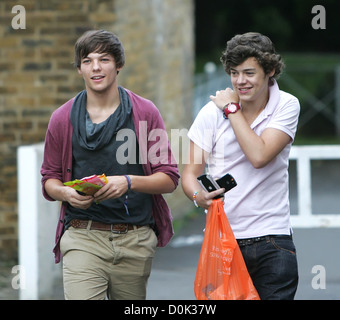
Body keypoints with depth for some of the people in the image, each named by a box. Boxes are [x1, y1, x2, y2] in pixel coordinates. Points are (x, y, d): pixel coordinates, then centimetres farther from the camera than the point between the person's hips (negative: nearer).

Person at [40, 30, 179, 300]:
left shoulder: (145, 113, 5)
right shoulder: (63, 119, 7)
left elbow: (169, 178, 3)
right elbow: (49, 179, 14)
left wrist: (129, 182, -15)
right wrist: (66, 193, -10)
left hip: (136, 239, 1)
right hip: (83, 238, -1)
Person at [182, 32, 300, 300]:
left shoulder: (287, 106, -1)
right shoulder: (212, 112, -1)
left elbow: (259, 156, -16)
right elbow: (190, 172, 0)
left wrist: (232, 109, -10)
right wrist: (198, 195, -23)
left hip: (272, 239, 0)